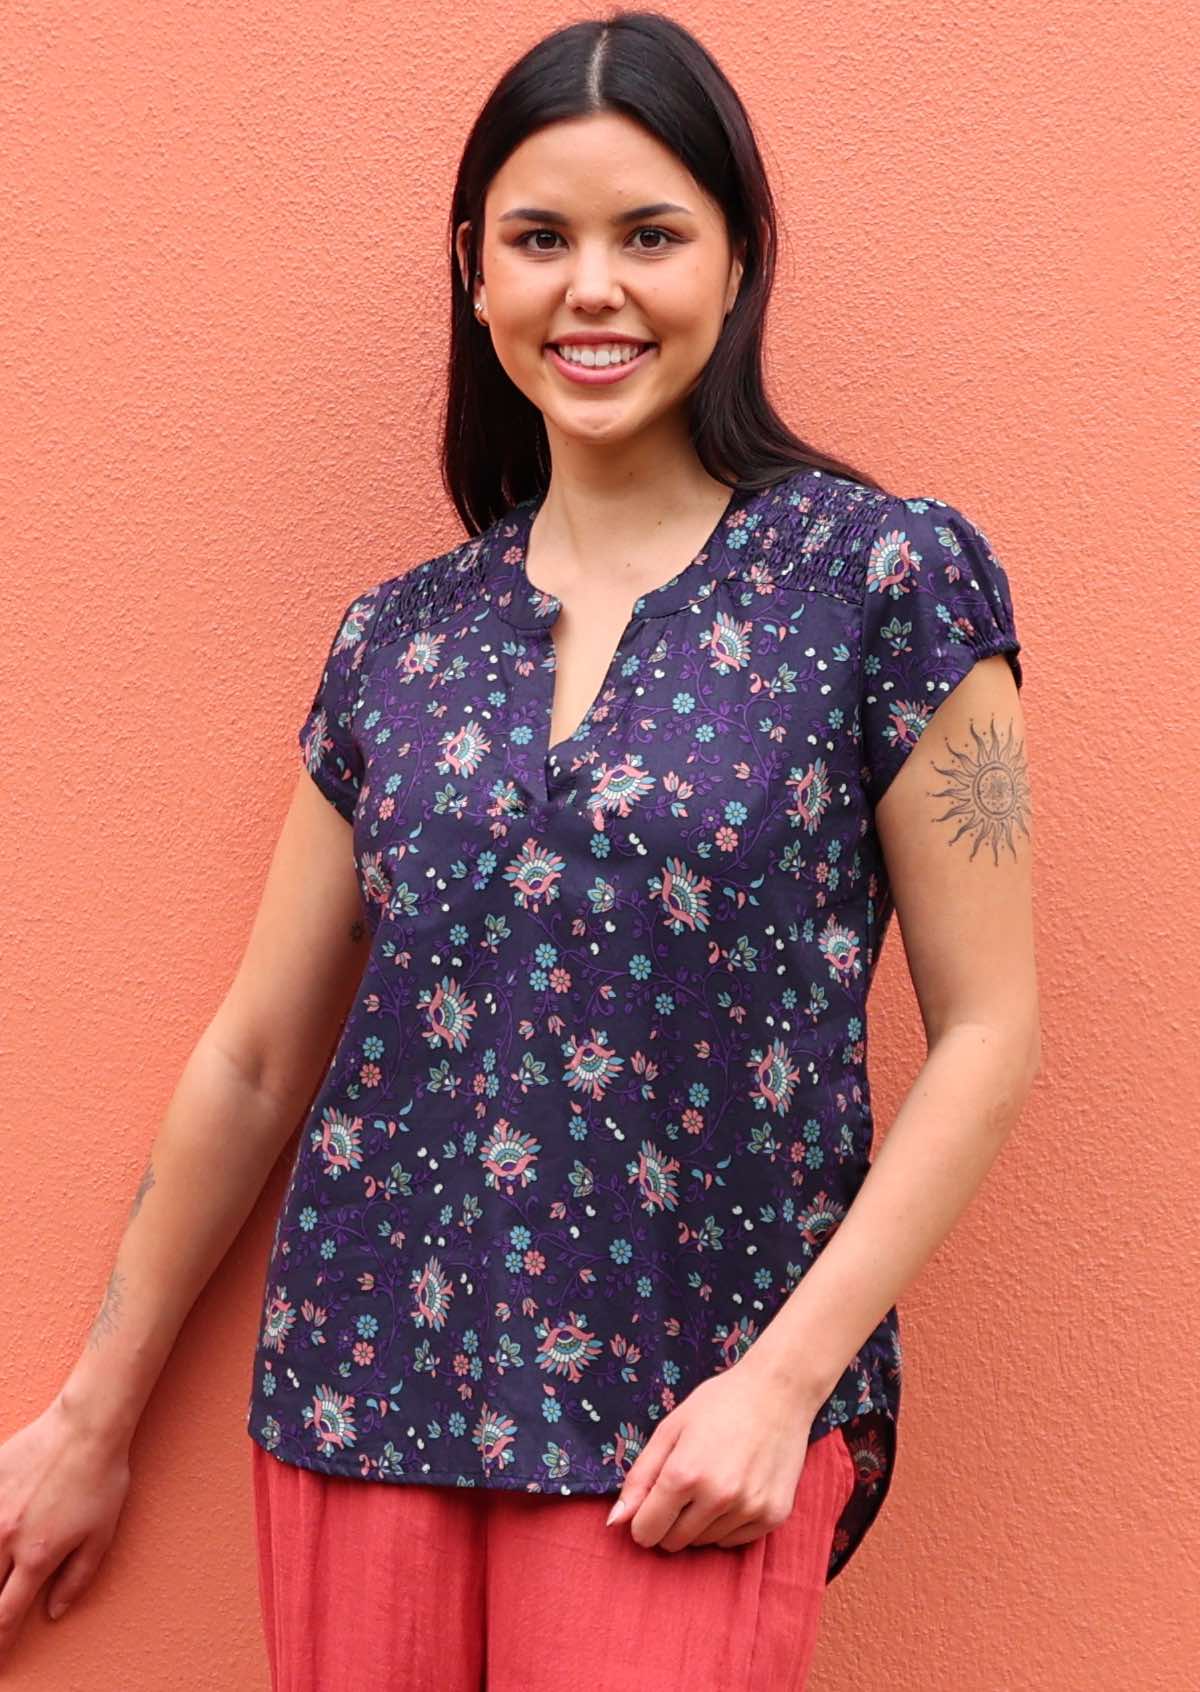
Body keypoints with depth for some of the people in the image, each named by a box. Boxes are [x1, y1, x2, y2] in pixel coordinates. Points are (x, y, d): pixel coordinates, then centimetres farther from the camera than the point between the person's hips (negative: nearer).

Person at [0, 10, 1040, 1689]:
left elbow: (987, 1032, -5)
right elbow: (254, 1061, 11)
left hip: (691, 1432, -3)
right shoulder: (396, 636, 6)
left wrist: (784, 1381, -12)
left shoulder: (882, 576, -4)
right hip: (368, 1395, 3)